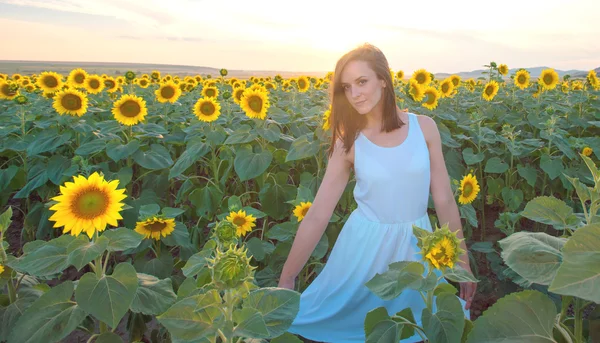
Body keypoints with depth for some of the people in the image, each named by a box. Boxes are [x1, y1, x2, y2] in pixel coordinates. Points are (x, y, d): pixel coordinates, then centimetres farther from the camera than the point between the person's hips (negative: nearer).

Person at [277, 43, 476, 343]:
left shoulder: (424, 127, -6)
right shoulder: (348, 143, -8)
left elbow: (444, 198, 0)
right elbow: (317, 214, -8)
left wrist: (463, 261, 5)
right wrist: (286, 279, -7)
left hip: (416, 246, 2)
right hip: (365, 246, -1)